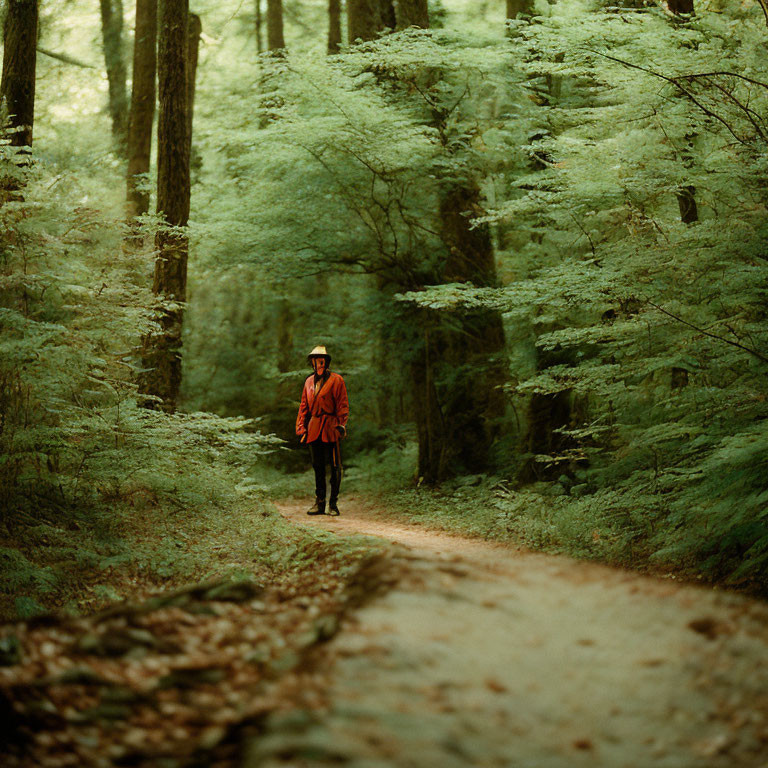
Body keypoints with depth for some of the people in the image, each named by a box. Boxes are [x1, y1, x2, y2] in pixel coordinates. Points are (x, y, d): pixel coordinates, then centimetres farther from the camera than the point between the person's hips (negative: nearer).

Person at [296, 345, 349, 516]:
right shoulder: (309, 381, 15)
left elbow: (343, 405, -4)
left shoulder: (336, 380, -1)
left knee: (335, 466, -3)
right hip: (314, 429, 5)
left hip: (330, 428, -5)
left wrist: (341, 425, -13)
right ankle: (319, 502, 15)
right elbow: (304, 406, 18)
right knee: (318, 466, 9)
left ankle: (333, 503, 3)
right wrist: (301, 428, 10)